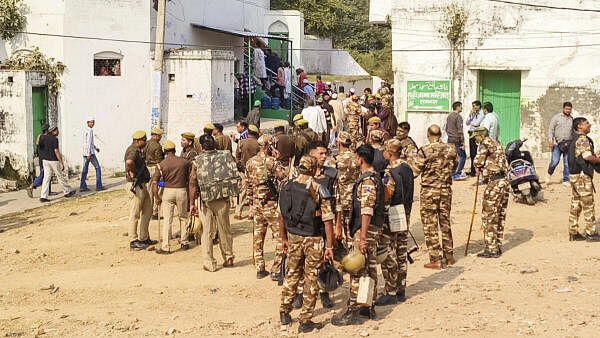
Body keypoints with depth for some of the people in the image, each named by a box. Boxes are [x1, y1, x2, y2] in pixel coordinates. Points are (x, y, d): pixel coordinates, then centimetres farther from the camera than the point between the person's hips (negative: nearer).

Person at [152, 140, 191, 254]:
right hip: (182, 191, 1)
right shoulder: (185, 162, 0)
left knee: (167, 219, 0)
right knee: (183, 217, 18)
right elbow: (190, 179, 3)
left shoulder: (161, 164, -3)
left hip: (168, 191, -1)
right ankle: (184, 243, 23)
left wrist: (156, 198, -1)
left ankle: (165, 247, -3)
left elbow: (154, 182, -8)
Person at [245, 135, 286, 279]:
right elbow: (283, 176, -9)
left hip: (256, 203, 7)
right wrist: (278, 161, 0)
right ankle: (276, 270, -4)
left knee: (258, 238, 13)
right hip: (271, 204, -7)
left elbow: (248, 185, 12)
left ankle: (259, 269, 18)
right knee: (280, 237, -1)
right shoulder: (270, 161, -14)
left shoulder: (250, 162, 7)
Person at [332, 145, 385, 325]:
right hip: (375, 228, 10)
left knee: (358, 270, -7)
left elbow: (366, 211, -24)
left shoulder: (367, 180, -18)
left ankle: (353, 311, -4)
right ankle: (369, 307, 23)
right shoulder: (375, 177, 14)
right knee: (370, 267, 15)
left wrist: (362, 237, -25)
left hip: (366, 229, -10)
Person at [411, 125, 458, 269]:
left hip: (429, 191, -4)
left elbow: (414, 172, -12)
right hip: (446, 190, 4)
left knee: (430, 225, 2)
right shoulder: (451, 149, -1)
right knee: (445, 222, 18)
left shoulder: (424, 151, -15)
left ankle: (436, 260, 0)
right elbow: (455, 167, 15)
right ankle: (449, 256, 25)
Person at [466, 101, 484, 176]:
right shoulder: (474, 114, 15)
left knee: (475, 154, -8)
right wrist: (470, 115, 3)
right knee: (472, 153, 8)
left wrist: (471, 122, 1)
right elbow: (467, 123, 13)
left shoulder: (482, 114, -7)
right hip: (471, 134, 7)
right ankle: (472, 170, 13)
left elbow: (476, 123, -16)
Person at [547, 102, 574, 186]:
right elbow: (551, 129, -1)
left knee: (567, 163, 1)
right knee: (555, 161, -10)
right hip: (557, 143, -3)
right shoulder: (556, 117, 3)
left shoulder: (572, 119, 13)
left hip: (568, 144, 3)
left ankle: (566, 180, 9)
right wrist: (550, 141, -11)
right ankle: (549, 174, 17)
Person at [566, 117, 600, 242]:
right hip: (582, 176, -10)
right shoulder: (583, 139, -13)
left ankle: (573, 233, 13)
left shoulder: (575, 140, 17)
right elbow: (587, 156, -23)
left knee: (575, 205, 11)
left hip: (573, 175, 10)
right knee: (588, 205, -4)